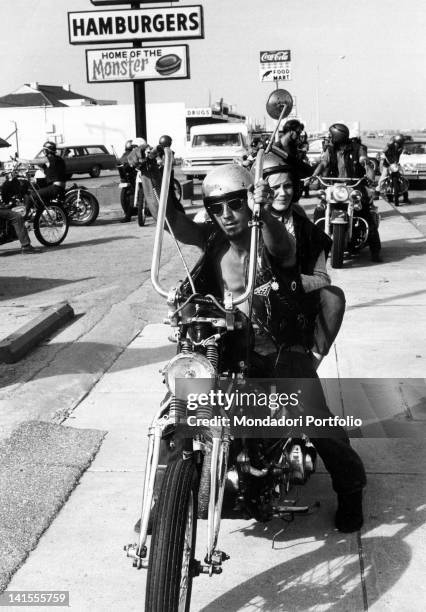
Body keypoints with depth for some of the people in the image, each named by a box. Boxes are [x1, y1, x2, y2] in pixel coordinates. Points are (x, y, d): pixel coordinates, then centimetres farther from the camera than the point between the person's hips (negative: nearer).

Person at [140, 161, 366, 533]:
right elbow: (169, 218, -11)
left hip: (281, 350, -4)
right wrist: (151, 176, -28)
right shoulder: (213, 240, 0)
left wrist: (264, 213, -59)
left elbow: (280, 244, -36)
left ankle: (350, 489, 13)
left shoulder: (270, 241, -11)